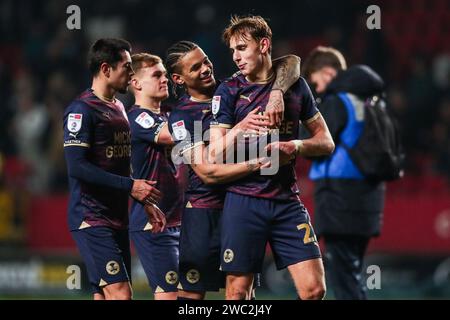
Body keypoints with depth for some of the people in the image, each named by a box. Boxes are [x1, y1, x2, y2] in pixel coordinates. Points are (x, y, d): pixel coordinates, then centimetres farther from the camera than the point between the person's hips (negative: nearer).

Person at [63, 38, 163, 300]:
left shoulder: (119, 107, 18)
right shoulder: (82, 109, -11)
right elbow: (76, 166, -20)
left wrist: (143, 199, 16)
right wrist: (130, 186, -20)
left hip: (117, 217, 9)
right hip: (92, 219, -9)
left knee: (104, 294, 6)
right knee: (120, 293, -18)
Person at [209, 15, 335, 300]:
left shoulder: (295, 85, 9)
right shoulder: (229, 90, 2)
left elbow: (326, 142, 10)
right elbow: (217, 150, -6)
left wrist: (297, 146, -9)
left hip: (287, 201, 2)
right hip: (244, 200, -2)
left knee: (314, 289, -8)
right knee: (238, 291, 0)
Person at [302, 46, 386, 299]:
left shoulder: (336, 102, -11)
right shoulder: (369, 100, 15)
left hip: (340, 197, -8)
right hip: (368, 195, 9)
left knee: (341, 272, -7)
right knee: (353, 274, 16)